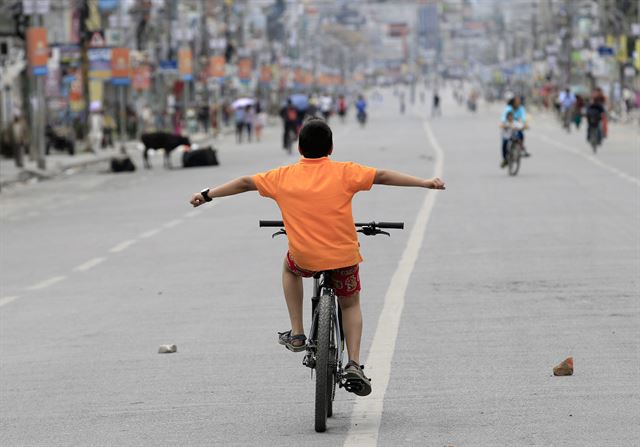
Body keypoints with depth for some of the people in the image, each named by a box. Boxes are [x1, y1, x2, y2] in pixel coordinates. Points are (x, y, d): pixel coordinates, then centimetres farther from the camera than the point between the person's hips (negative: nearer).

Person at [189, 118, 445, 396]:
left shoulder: (284, 176, 2)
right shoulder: (344, 172, -4)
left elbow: (244, 183, 13)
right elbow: (383, 176, -3)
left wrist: (207, 195, 25)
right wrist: (425, 183, 3)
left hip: (305, 258, 1)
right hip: (344, 256, -1)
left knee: (289, 266, 37)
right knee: (350, 305, 25)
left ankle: (296, 333, 27)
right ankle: (353, 364, 6)